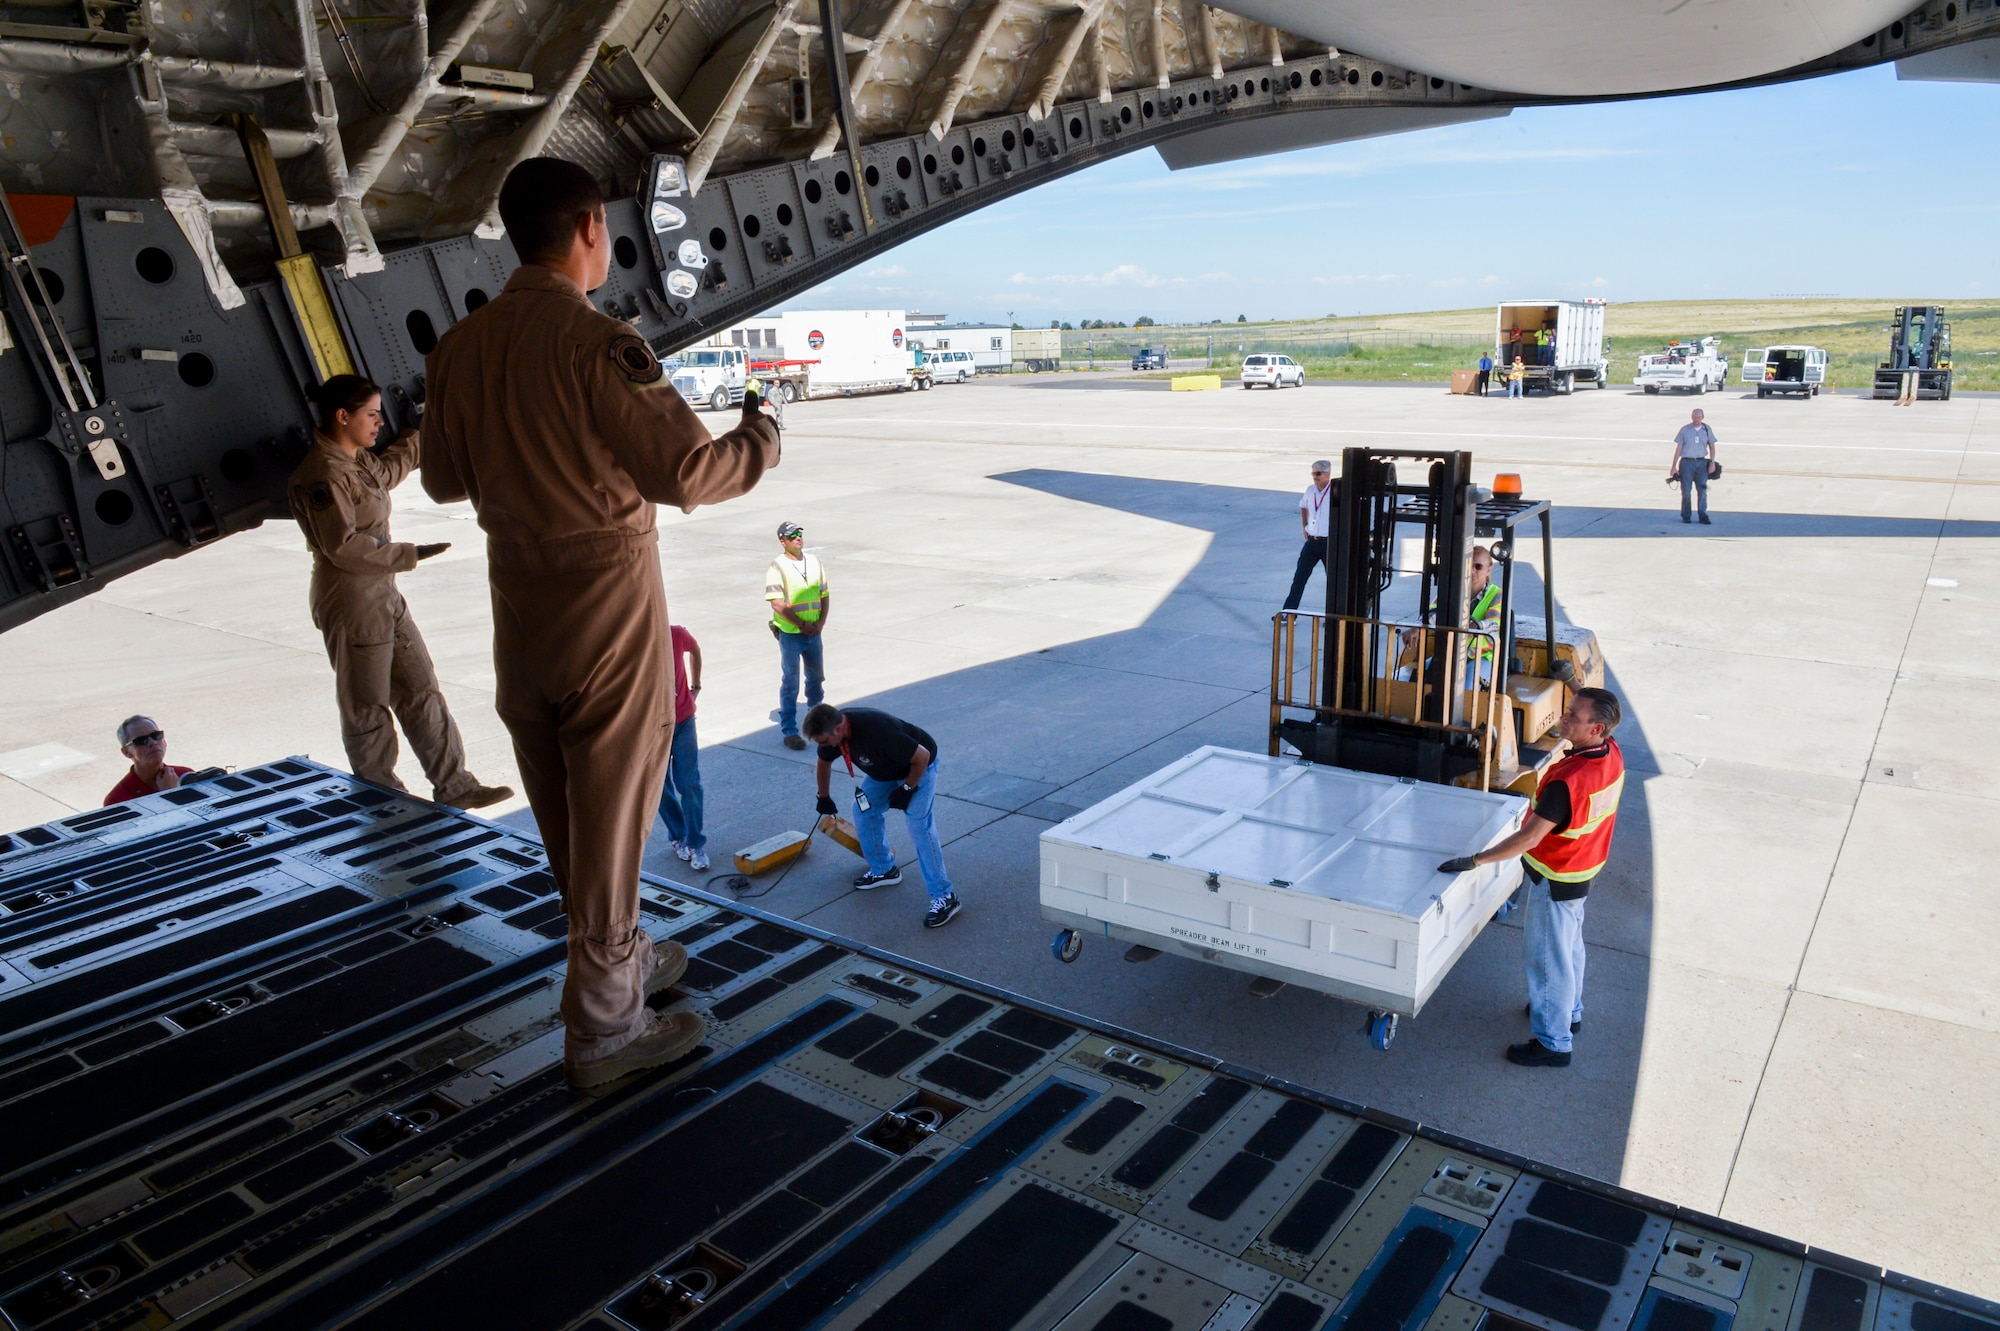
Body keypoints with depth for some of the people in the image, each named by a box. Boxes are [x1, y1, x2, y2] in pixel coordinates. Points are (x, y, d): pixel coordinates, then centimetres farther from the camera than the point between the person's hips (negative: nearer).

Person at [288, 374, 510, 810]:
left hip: (383, 595, 10)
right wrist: (408, 555, -18)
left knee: (422, 691, 10)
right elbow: (343, 546, -24)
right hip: (351, 603, -10)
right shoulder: (323, 474, -18)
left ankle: (453, 785, 16)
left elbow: (388, 469, 36)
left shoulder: (359, 462, 12)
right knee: (367, 709, 2)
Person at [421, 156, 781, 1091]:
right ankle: (602, 1027, 15)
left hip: (519, 603, 7)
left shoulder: (458, 349, 3)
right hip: (607, 601, -7)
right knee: (611, 811, 4)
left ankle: (621, 956, 39)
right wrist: (758, 437, -3)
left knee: (563, 814, 19)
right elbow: (687, 472, -22)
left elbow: (444, 479, 12)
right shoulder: (596, 344, -18)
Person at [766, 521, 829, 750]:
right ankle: (789, 731, 9)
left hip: (814, 632, 5)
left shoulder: (814, 561, 6)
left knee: (816, 679, 17)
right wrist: (802, 624, -16)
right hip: (790, 634, -5)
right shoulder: (777, 567, -11)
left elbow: (825, 594, 9)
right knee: (790, 684, 1)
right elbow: (777, 604, -16)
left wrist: (821, 622, -5)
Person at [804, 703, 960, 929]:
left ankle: (944, 897, -13)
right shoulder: (831, 731, -16)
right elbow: (823, 763, 8)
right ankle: (884, 870, 26)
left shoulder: (877, 731, -41)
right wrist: (824, 798, 21)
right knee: (864, 810, 7)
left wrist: (906, 789, -19)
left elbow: (922, 756, -30)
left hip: (918, 766, -8)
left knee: (919, 826, -17)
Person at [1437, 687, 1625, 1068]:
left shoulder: (1568, 780, -37)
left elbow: (1529, 838, -33)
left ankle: (1553, 1042, 23)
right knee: (1569, 945, 27)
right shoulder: (1611, 753, -10)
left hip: (1557, 877, -9)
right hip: (1582, 869, 9)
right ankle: (1569, 1011, 48)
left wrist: (1474, 861, -28)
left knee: (1549, 957, 7)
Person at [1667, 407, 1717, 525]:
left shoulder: (1707, 429, 7)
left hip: (1701, 462, 2)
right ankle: (1686, 516, 9)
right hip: (1686, 462, -2)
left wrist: (1712, 462, 2)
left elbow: (1712, 447, 13)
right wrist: (1673, 466, 0)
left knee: (1702, 490, 0)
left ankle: (1703, 516, 5)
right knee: (1686, 491, 0)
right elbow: (1678, 449, 2)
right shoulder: (1684, 430, 0)